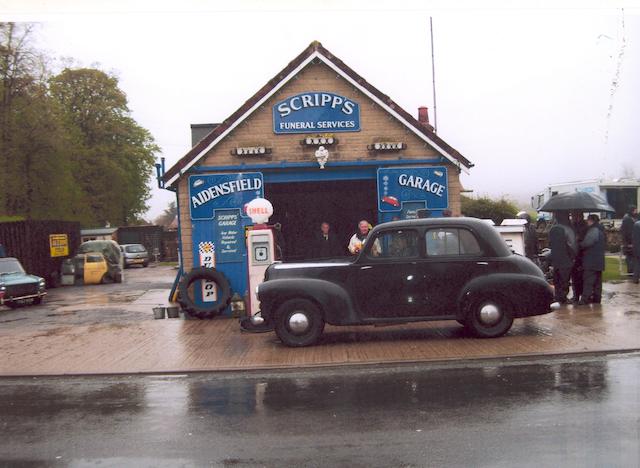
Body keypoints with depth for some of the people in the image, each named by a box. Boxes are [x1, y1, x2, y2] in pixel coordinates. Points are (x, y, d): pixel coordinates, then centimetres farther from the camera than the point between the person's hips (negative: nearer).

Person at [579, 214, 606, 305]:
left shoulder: (593, 230, -16)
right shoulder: (601, 230, 16)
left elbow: (587, 243, -25)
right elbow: (605, 244, 23)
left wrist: (579, 245, -9)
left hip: (591, 261, -10)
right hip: (599, 260, 10)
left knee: (588, 280, -9)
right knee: (597, 280, 13)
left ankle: (585, 299, -11)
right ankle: (597, 297, 18)